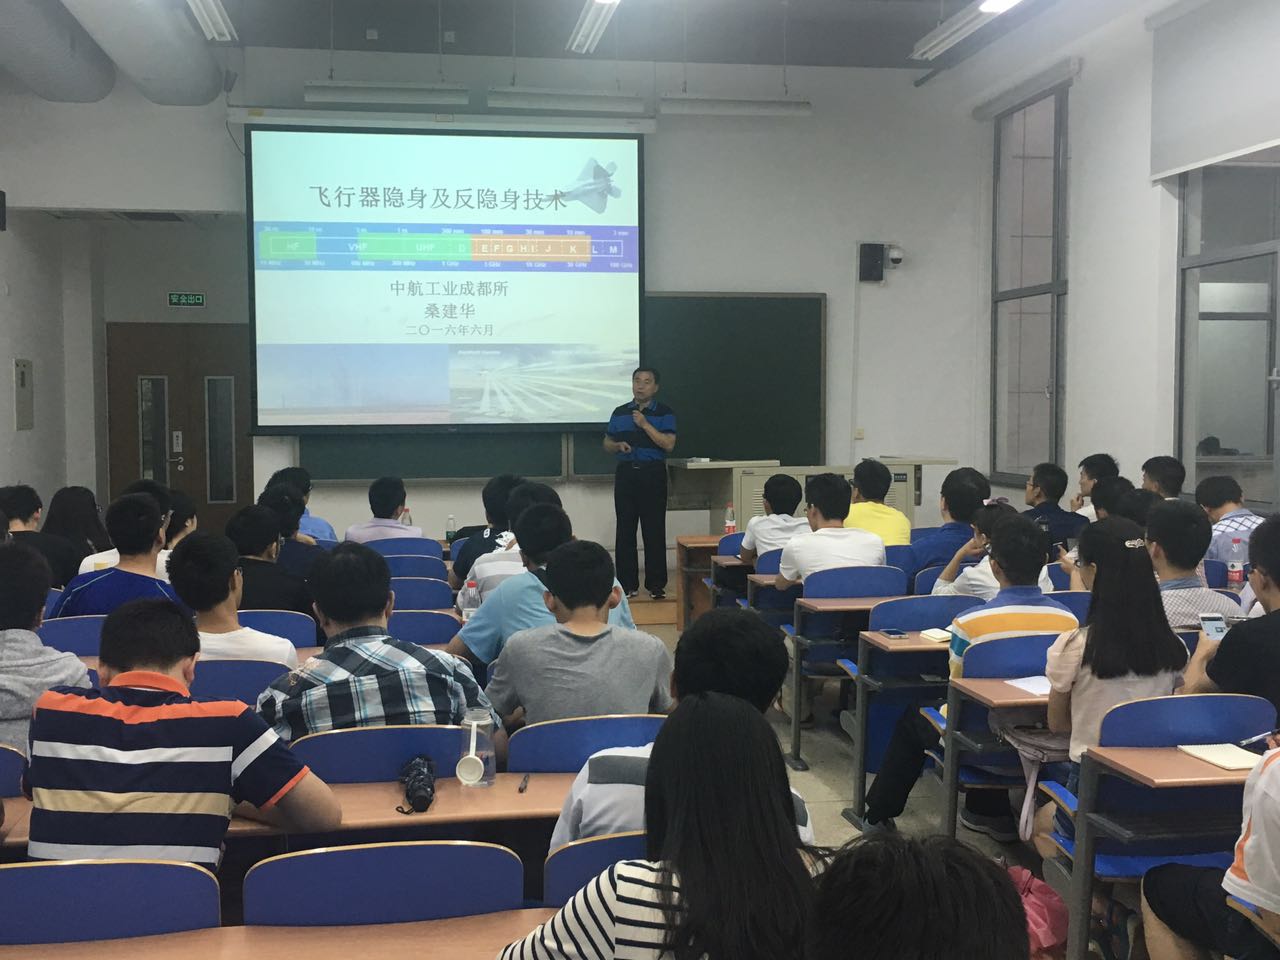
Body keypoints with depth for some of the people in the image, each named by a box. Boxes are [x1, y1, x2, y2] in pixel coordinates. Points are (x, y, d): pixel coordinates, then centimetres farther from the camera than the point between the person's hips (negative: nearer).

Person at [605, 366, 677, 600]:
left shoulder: (665, 413, 2)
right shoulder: (619, 413, 12)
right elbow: (607, 444, 16)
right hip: (626, 474, 3)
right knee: (625, 530, 2)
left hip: (653, 475, -3)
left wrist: (645, 425, -15)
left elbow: (668, 444, -10)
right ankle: (627, 584, 8)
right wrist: (618, 445, -5)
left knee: (654, 530, -2)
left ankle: (656, 584, 4)